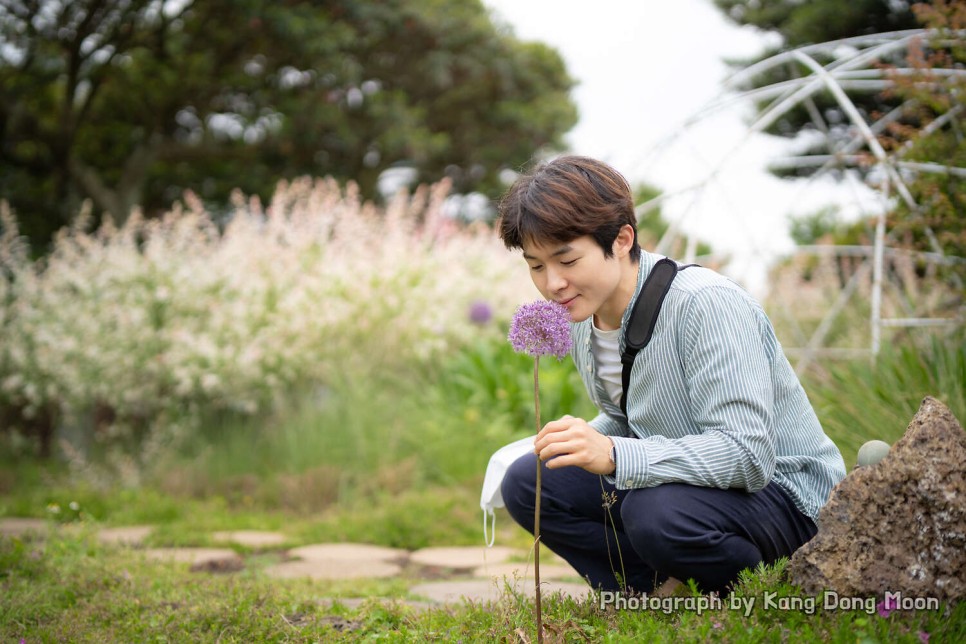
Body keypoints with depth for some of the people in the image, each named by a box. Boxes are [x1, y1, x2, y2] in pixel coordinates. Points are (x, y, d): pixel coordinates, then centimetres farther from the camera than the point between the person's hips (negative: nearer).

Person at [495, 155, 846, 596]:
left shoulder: (706, 304, -25)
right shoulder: (582, 317, 1)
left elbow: (748, 455, -33)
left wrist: (615, 456, -42)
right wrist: (554, 445, -3)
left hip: (780, 490, -8)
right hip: (674, 481, 8)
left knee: (657, 512, -37)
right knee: (525, 482, -5)